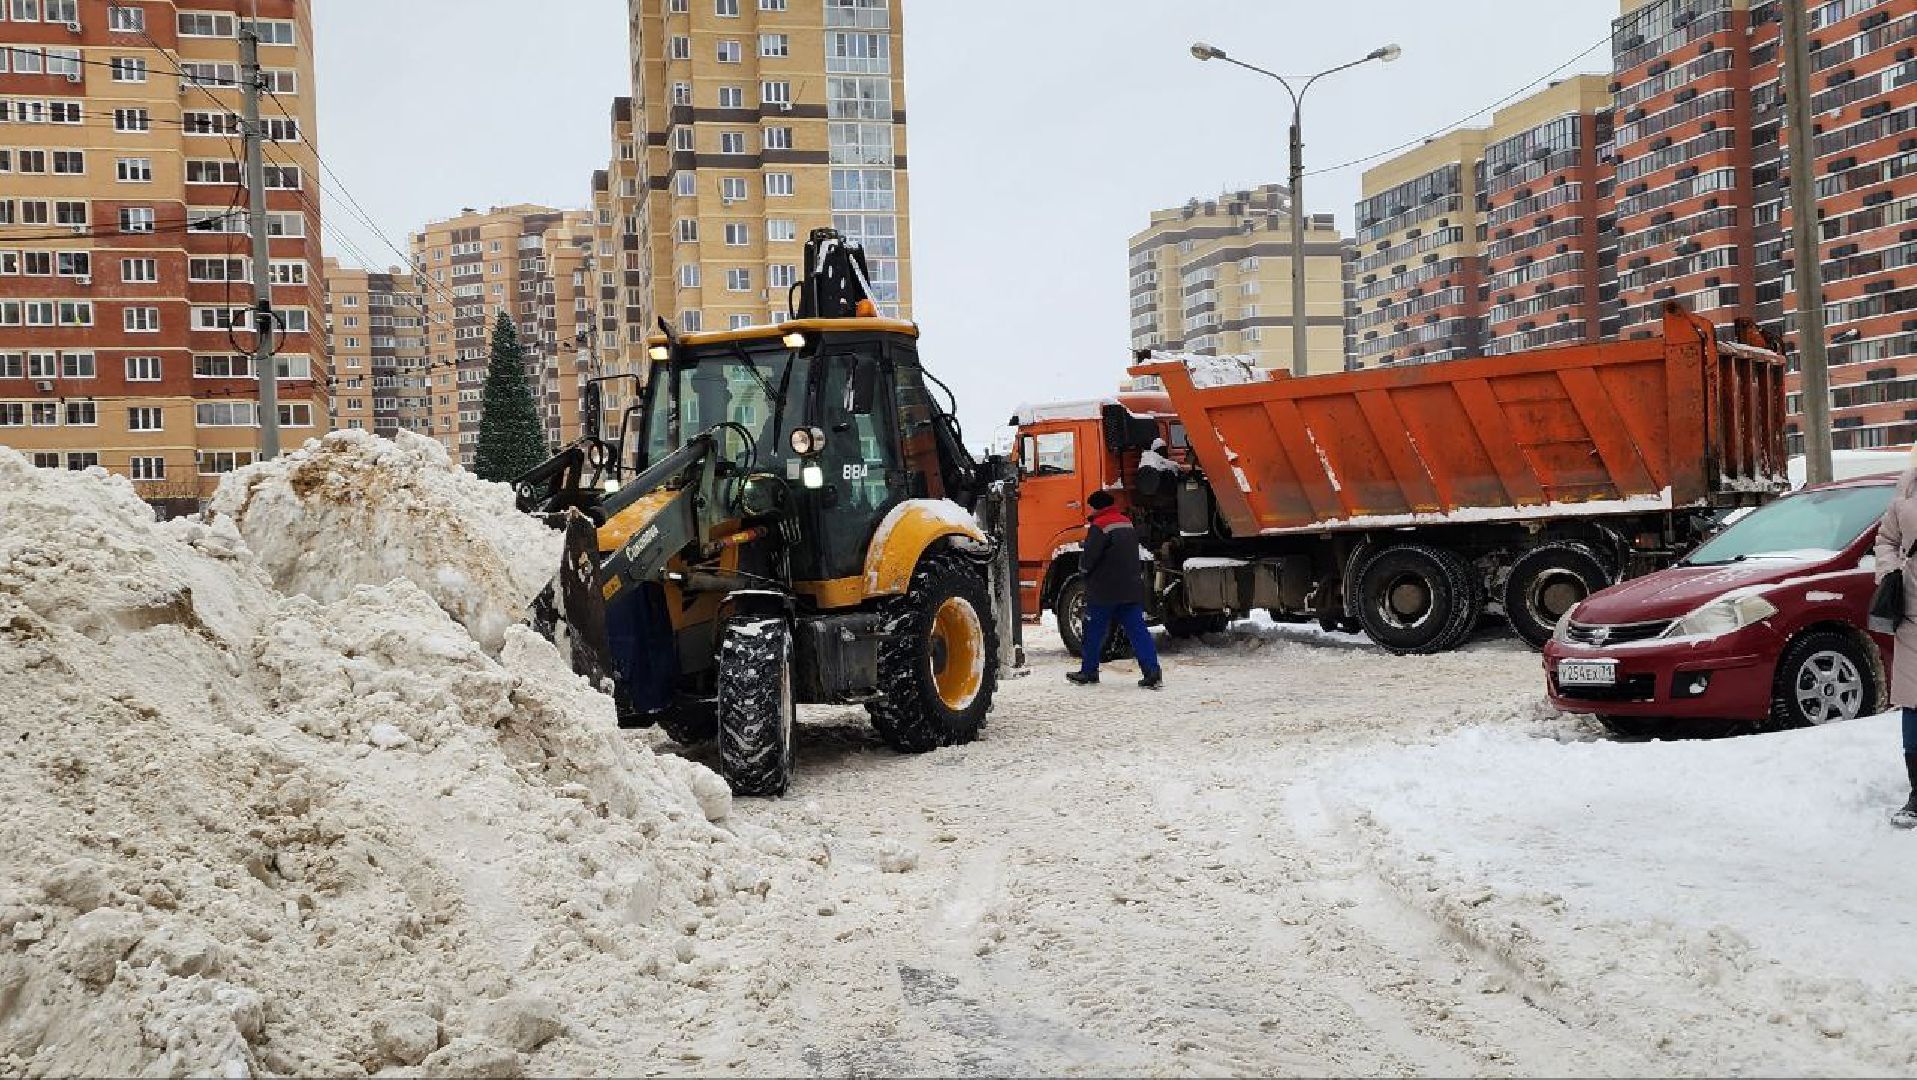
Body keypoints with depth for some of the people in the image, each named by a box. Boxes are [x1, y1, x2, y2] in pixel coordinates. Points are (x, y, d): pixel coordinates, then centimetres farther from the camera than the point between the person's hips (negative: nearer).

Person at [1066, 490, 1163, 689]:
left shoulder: (1099, 526, -13)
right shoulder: (1128, 523, 13)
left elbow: (1089, 558, -17)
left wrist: (1083, 568, 3)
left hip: (1104, 590, -6)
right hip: (1131, 588, 7)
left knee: (1094, 631, 8)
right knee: (1137, 630, 1)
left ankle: (1088, 672, 18)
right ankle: (1152, 671, -11)